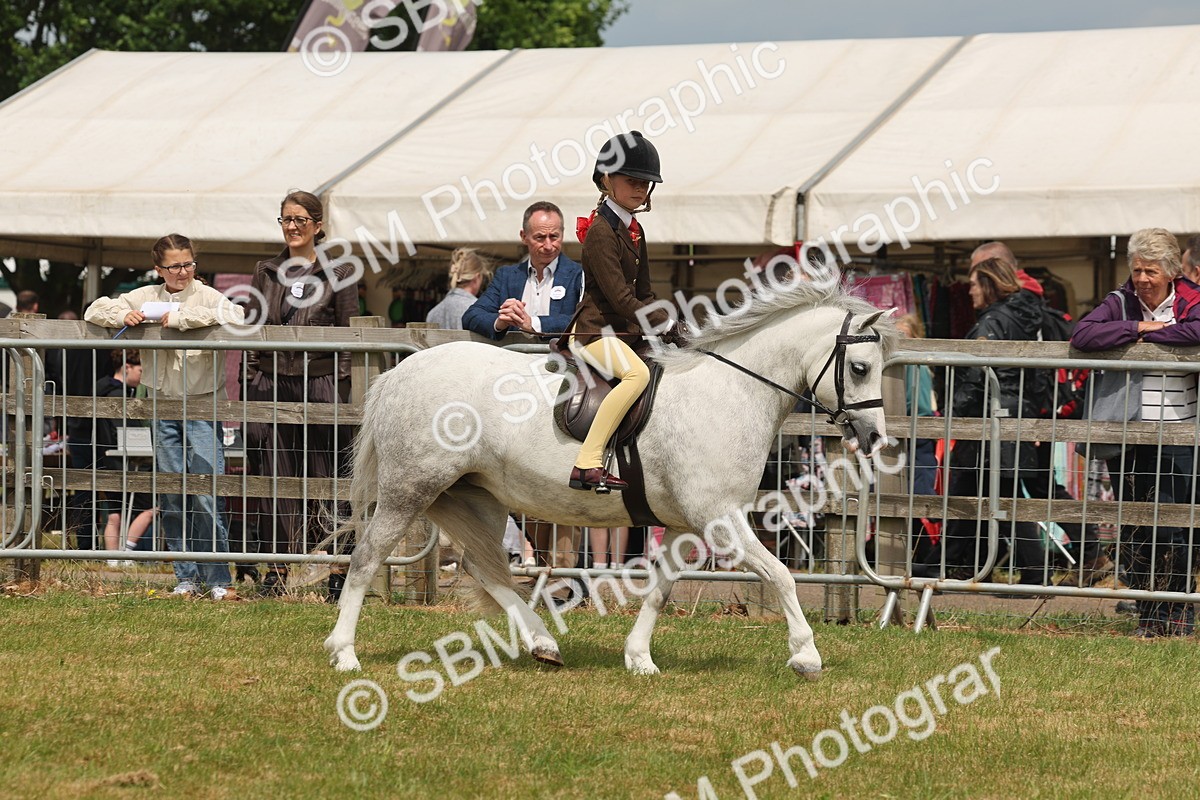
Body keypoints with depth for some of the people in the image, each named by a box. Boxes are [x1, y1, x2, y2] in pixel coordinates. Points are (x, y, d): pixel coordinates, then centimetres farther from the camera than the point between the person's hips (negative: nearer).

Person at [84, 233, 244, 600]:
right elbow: (94, 311, 13)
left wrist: (182, 318, -21)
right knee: (171, 499, 6)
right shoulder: (146, 297, 8)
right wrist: (122, 315, -9)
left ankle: (217, 579, -2)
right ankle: (187, 576, 14)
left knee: (207, 497, -8)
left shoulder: (206, 296, -4)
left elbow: (234, 316, -25)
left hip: (202, 408, -4)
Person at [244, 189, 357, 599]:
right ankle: (276, 570, 8)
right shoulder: (266, 272, 12)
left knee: (325, 476, -2)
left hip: (320, 383, -3)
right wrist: (249, 382, 5)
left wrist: (340, 388, -7)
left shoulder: (338, 273, 3)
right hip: (271, 385, 3)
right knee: (275, 477, 3)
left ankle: (338, 571, 2)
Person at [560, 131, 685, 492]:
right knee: (638, 372, -36)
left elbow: (643, 293, 21)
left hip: (625, 330, 10)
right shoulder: (601, 231, -13)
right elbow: (619, 297, -20)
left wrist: (671, 326, 4)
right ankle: (587, 465, -39)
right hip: (595, 330, -10)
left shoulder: (634, 231, 16)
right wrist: (665, 325, -22)